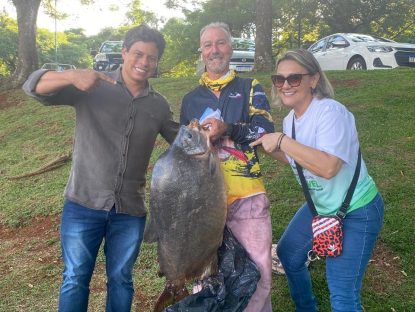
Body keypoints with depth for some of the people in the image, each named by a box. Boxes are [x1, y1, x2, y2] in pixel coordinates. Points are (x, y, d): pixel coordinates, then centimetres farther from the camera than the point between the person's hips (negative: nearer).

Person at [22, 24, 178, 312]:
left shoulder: (159, 105, 6)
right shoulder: (93, 87, -6)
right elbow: (34, 86, -12)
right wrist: (71, 76, -32)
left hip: (130, 211, 3)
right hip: (84, 205, -2)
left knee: (121, 278, 16)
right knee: (75, 279, 10)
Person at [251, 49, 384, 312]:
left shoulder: (331, 111, -26)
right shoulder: (290, 120, 0)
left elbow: (328, 167, -38)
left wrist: (282, 141, -31)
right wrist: (267, 147, 1)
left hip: (356, 211, -9)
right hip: (320, 206, 9)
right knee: (288, 254, 23)